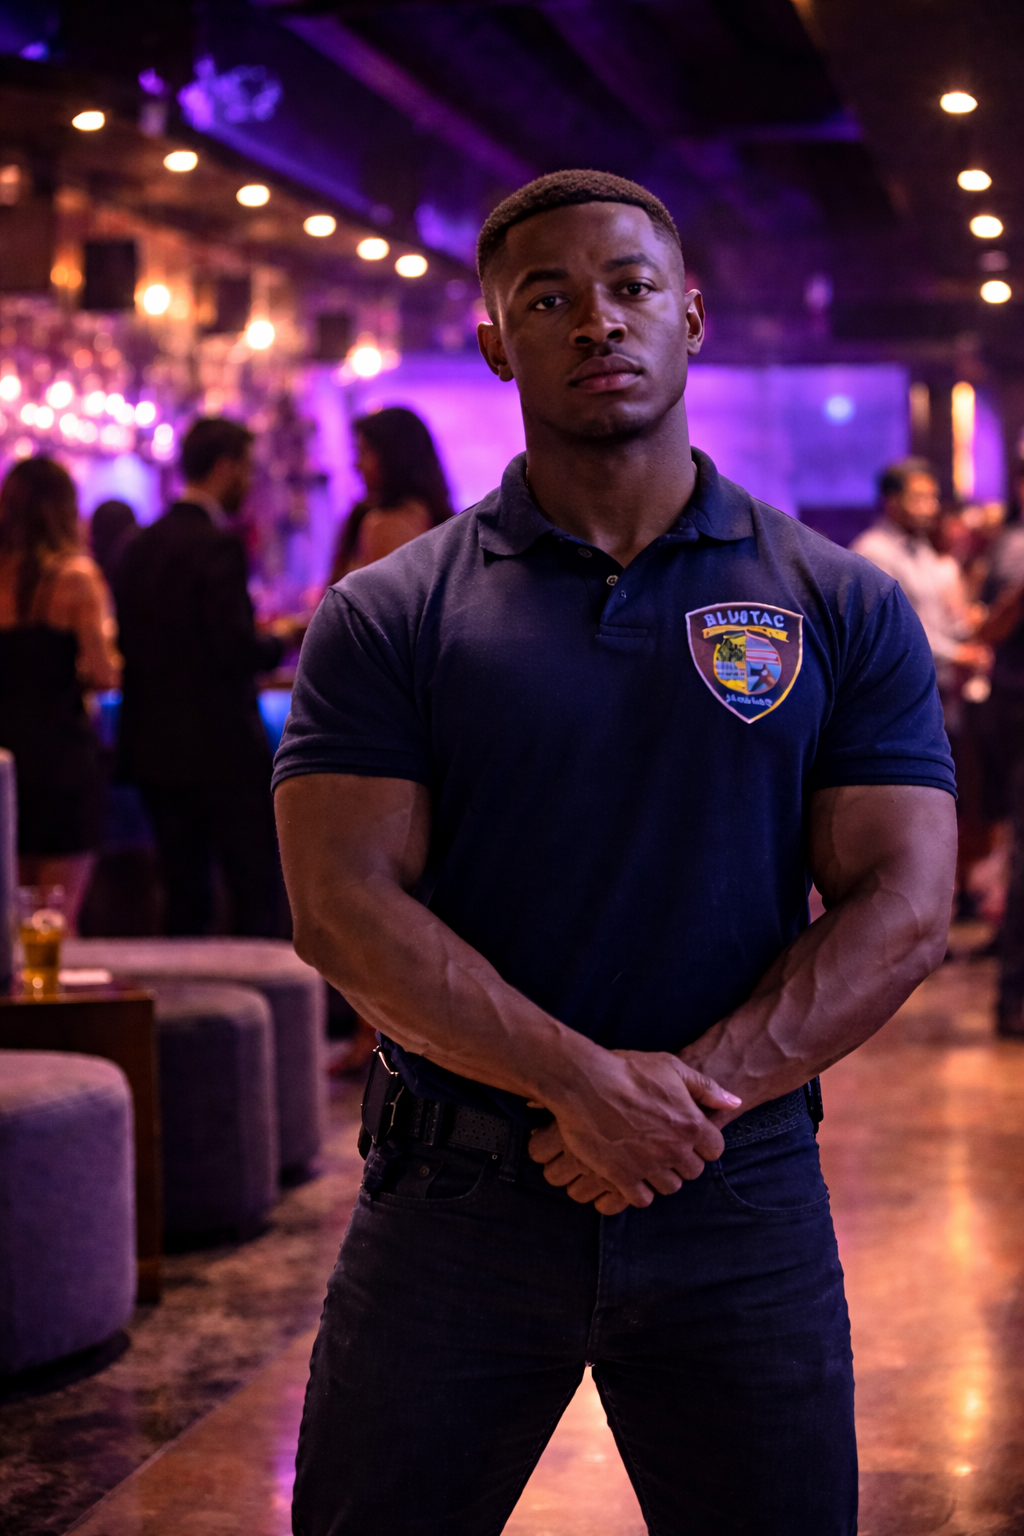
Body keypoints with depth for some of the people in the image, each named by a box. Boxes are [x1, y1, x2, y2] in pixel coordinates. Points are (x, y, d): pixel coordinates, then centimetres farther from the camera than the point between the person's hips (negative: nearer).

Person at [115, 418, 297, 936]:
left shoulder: (139, 546, 10)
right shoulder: (218, 546, -14)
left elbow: (130, 644, 12)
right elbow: (238, 651, -20)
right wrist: (278, 641, 1)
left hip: (155, 749, 8)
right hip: (220, 751, -8)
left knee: (185, 898, 12)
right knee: (255, 897, -1)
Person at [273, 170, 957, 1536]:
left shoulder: (843, 608, 4)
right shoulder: (390, 617, 1)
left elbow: (902, 907, -3)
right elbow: (344, 905, -8)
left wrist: (698, 1092, -15)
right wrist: (583, 1082, -18)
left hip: (742, 1201, 1)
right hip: (456, 1200, 0)